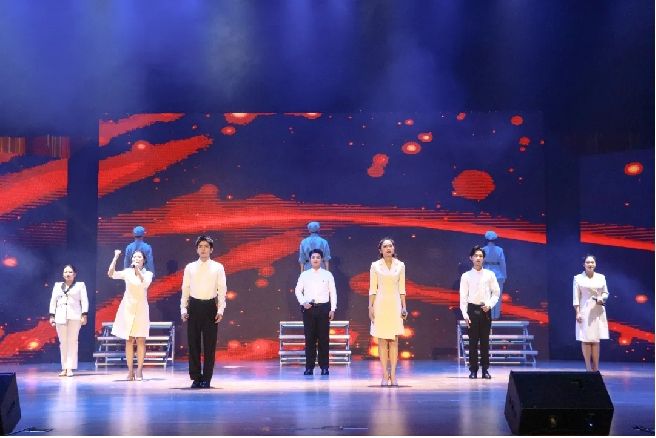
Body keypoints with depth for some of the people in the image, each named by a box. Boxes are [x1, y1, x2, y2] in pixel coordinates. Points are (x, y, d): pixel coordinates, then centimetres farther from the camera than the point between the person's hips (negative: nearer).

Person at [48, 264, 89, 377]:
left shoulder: (80, 285, 8)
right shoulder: (57, 286, 17)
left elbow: (84, 301, 1)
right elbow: (53, 301, 14)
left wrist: (84, 315, -8)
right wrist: (52, 316, 7)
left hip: (74, 316, -3)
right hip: (60, 316, 3)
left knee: (72, 341, -6)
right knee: (63, 342, 1)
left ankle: (70, 368, -8)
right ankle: (64, 368, 3)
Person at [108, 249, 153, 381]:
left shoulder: (148, 273, 2)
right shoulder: (127, 272, 3)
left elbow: (145, 283, -19)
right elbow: (111, 274, -11)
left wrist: (138, 270, -28)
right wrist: (115, 258, -18)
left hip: (141, 309, -1)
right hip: (127, 308, 1)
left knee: (140, 340, -3)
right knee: (129, 340, 2)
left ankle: (139, 371, -2)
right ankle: (130, 371, 4)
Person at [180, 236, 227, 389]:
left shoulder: (218, 267, 3)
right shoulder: (190, 267, 7)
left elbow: (222, 289, 0)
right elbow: (185, 289, 7)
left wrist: (220, 310, -8)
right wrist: (183, 309, -1)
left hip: (210, 307, -1)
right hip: (194, 306, 1)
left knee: (210, 344, 1)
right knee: (193, 343, 2)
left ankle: (206, 378, 9)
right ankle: (196, 377, 10)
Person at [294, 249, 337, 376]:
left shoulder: (327, 275, 4)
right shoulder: (304, 275, 6)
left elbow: (333, 292, 4)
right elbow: (298, 290, 10)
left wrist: (333, 309, -1)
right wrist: (303, 302, -6)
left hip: (323, 308, -1)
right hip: (309, 308, 1)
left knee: (323, 338, 1)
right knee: (309, 338, 2)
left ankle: (324, 367, 8)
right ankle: (309, 367, 7)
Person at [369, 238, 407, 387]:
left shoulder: (400, 265, 7)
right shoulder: (375, 266, 2)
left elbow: (401, 288, 9)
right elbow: (372, 289, 2)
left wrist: (404, 307, 4)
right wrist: (370, 307, -4)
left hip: (395, 304, 1)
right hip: (380, 304, -1)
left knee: (394, 340, 0)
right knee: (382, 340, -1)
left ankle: (393, 375, 1)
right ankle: (385, 375, 2)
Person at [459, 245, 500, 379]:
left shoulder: (490, 274, 4)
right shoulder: (466, 276, 1)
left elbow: (496, 293, 7)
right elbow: (463, 296, -1)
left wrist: (490, 305, -9)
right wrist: (465, 314, -8)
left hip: (485, 310, 1)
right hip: (472, 309, -1)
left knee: (485, 341, 3)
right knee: (473, 341, 0)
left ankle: (485, 369, 8)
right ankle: (473, 370, 6)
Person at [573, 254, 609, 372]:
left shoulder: (601, 277, 8)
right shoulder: (578, 278, -1)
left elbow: (606, 293, 14)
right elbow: (576, 297, -3)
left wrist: (602, 298, -9)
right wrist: (577, 312, -10)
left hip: (598, 312, 3)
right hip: (585, 311, -3)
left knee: (596, 340, 4)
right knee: (586, 339, -4)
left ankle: (596, 368, 6)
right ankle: (588, 368, 0)